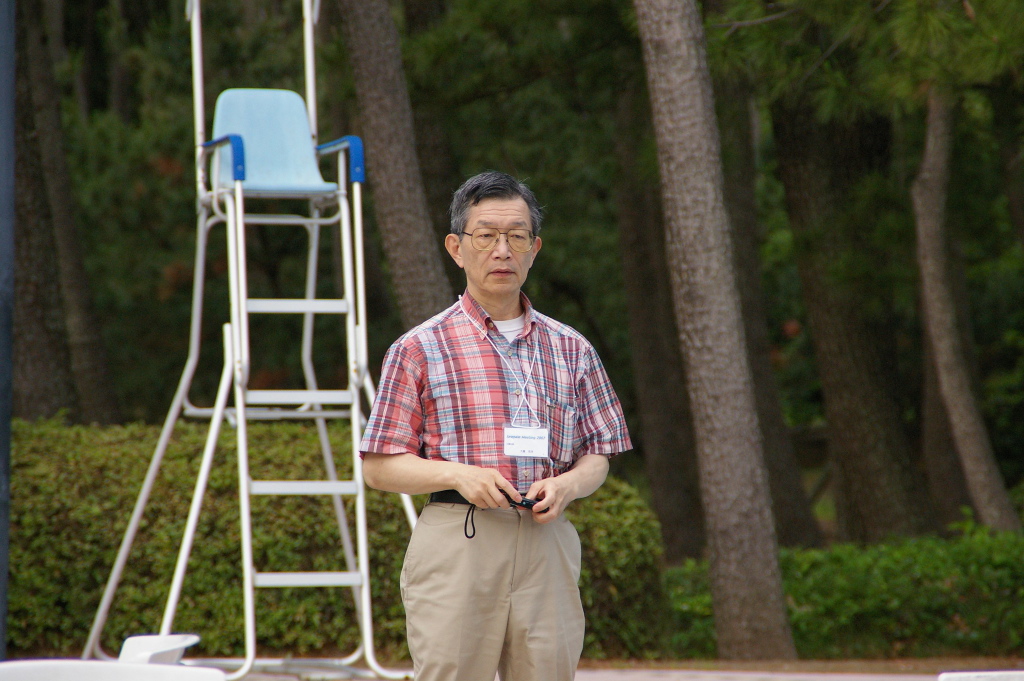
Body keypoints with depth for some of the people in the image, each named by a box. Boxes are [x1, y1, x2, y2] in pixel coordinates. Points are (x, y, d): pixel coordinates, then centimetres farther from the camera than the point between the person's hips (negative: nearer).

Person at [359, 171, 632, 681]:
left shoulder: (570, 350, 15)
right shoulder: (419, 350, 5)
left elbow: (598, 457, 18)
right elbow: (378, 468, 3)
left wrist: (567, 485, -5)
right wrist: (459, 474, -13)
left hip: (548, 546, 3)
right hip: (457, 540, -3)